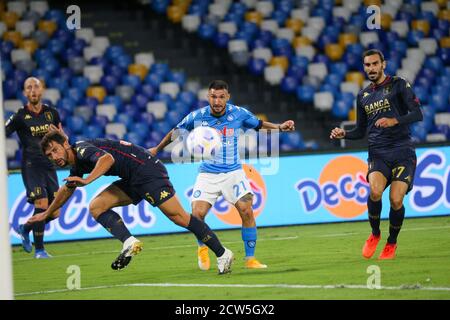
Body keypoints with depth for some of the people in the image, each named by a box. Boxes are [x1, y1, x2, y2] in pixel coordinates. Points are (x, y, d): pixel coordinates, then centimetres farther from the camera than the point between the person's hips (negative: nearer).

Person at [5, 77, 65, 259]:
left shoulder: (51, 113, 8)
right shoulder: (20, 116, -5)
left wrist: (58, 133, -5)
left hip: (49, 166, 5)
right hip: (31, 166, -5)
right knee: (42, 204, -19)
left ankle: (25, 229, 30)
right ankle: (39, 249, -8)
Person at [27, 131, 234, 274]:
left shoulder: (82, 149, -14)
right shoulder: (76, 165, 16)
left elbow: (107, 158, -35)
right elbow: (67, 189, 36)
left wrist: (87, 180, -42)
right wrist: (46, 214, 45)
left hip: (147, 170, -10)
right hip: (132, 180, 10)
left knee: (178, 216, -13)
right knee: (96, 206, 0)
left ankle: (222, 253, -7)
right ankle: (129, 243, -15)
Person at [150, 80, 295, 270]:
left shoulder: (239, 114, -6)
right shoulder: (197, 117, -7)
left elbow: (259, 124, 14)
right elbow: (176, 132, 11)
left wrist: (280, 127, -2)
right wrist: (157, 149, 22)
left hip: (233, 172, 0)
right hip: (207, 174, 0)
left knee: (246, 211, -17)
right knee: (197, 214, -15)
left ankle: (250, 259, -4)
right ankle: (202, 248, 16)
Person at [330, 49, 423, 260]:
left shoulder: (399, 85, 3)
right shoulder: (363, 96, 17)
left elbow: (417, 114, -6)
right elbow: (361, 131, 23)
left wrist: (394, 121, -22)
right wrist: (344, 134, 3)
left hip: (403, 152, -3)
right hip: (378, 153, 3)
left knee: (396, 200, -15)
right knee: (375, 191, -25)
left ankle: (392, 243, 10)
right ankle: (375, 234, 0)